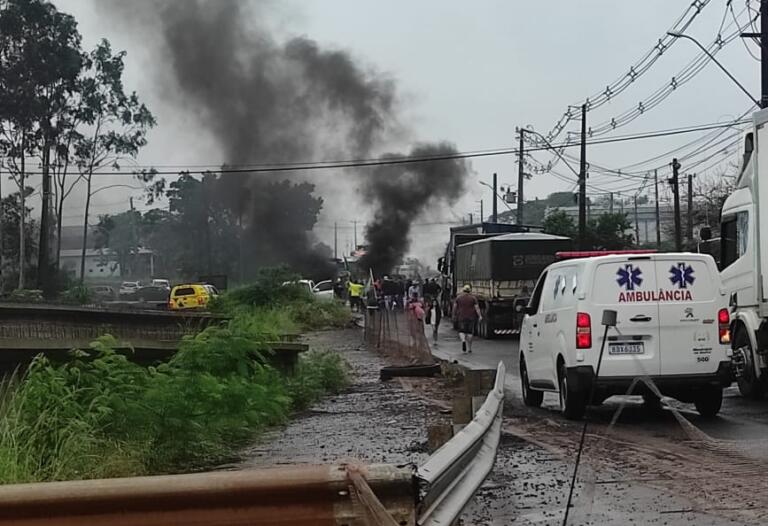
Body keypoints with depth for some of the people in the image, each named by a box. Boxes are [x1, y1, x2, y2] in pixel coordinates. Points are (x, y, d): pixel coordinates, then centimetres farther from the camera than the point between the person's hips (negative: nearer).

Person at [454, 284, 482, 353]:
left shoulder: (458, 297, 0)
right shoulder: (473, 298, -2)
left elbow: (454, 307, 3)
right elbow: (477, 308, -8)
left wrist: (455, 314, 17)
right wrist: (480, 316, -5)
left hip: (461, 317, 0)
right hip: (471, 317, 0)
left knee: (461, 331, 8)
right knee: (469, 332, 9)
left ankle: (463, 340, -24)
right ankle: (469, 348, 10)